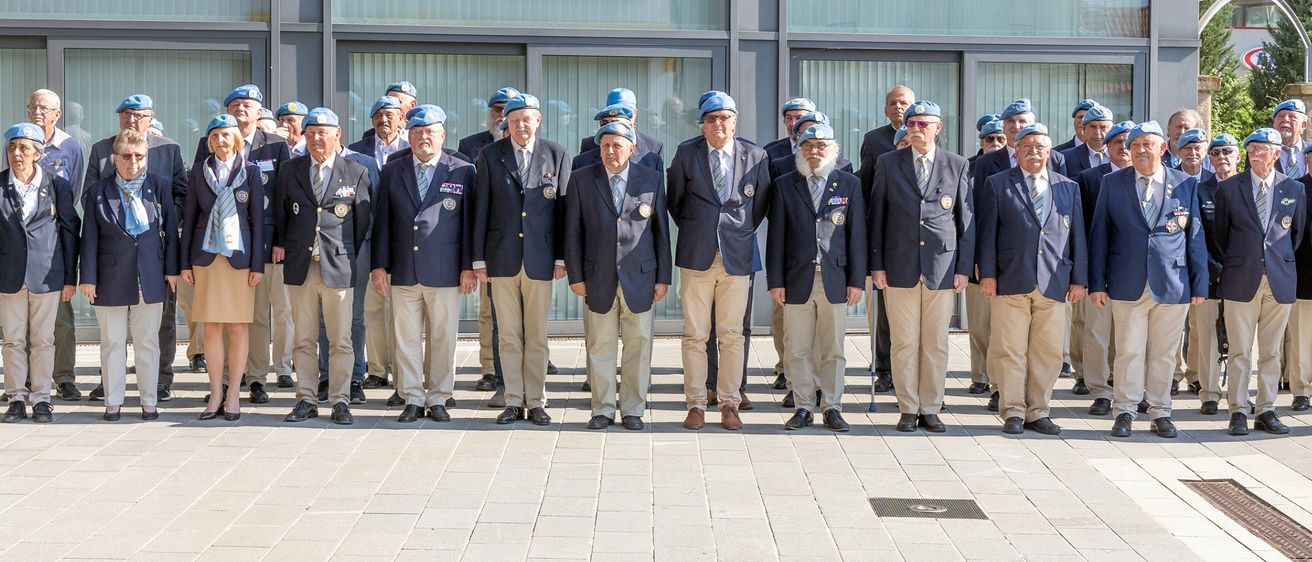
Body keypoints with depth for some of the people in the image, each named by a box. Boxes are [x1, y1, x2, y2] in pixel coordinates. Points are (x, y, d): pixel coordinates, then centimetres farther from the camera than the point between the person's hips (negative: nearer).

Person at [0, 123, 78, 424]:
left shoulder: (57, 185, 0)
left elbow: (70, 230, 4)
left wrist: (70, 277, 2)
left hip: (46, 274, -1)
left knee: (43, 339, 4)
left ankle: (41, 398, 12)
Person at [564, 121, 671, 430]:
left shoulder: (652, 180, 3)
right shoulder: (581, 179, 2)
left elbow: (661, 231, 5)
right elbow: (572, 232, 4)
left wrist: (663, 277, 2)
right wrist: (575, 276, -2)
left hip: (640, 277, 0)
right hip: (598, 278, 0)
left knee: (638, 344, 5)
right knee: (600, 347, 5)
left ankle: (633, 409, 17)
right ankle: (603, 409, 17)